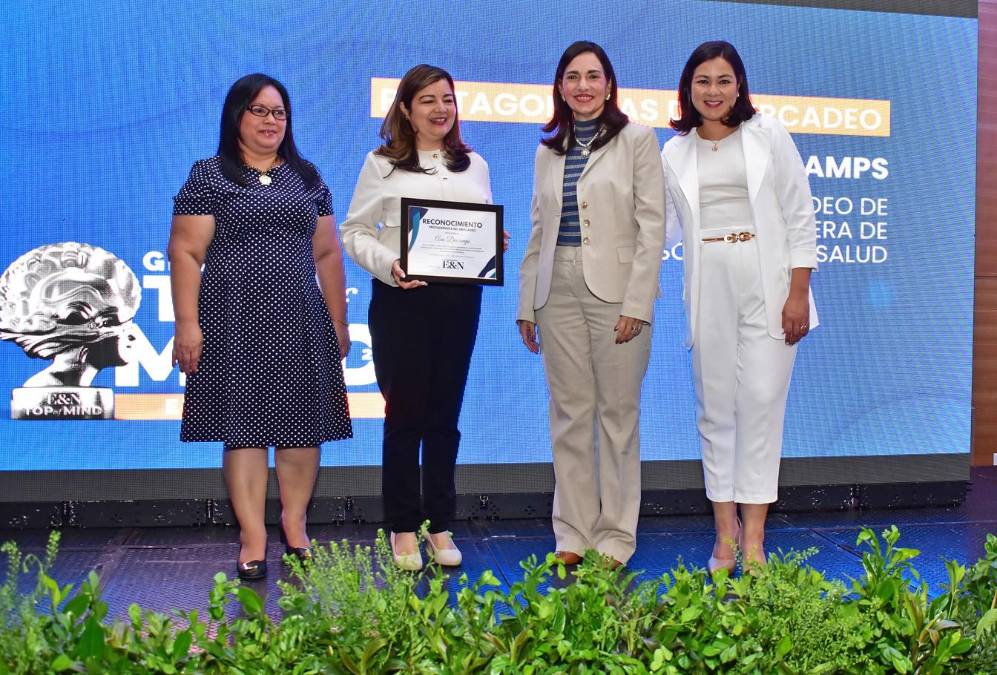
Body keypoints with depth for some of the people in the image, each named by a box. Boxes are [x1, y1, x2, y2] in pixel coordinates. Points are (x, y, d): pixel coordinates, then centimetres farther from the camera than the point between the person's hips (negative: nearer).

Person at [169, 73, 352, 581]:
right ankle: (253, 539, 7)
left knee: (303, 424, 5)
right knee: (244, 424, -2)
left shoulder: (307, 178, 14)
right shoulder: (209, 176, 2)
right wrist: (187, 324, -10)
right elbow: (185, 253, -3)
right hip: (236, 323, -3)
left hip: (301, 322, 4)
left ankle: (295, 524, 23)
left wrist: (339, 322, 13)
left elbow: (327, 254, 15)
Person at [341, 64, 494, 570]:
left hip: (460, 298, 3)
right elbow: (355, 232, 2)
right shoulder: (382, 164, 5)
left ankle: (440, 526, 18)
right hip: (402, 298, -3)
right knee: (405, 413, 0)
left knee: (445, 414, 8)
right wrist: (388, 265, -15)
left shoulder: (474, 166, 16)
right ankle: (404, 529, 11)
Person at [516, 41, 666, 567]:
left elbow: (651, 227, -5)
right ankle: (573, 534, 15)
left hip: (615, 291, -4)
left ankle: (615, 537, 12)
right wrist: (526, 304, 10)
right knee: (569, 415, 6)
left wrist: (636, 304, -13)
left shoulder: (636, 140, 1)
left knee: (618, 415, 2)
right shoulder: (547, 153, 14)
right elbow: (538, 233, 15)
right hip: (558, 292, 4)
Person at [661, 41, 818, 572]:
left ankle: (753, 539, 3)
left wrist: (798, 294, -5)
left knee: (762, 403, -5)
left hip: (767, 285, -2)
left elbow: (800, 218, 1)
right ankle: (724, 533, 14)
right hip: (708, 289, 2)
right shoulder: (674, 154, 9)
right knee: (715, 407, 5)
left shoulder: (768, 136, 3)